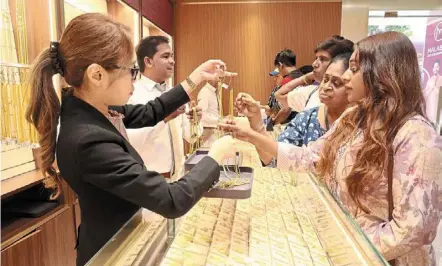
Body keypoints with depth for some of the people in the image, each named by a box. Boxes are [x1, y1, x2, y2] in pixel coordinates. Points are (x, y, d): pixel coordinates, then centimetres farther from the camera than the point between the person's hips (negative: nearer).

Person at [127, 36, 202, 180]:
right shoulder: (131, 93, -12)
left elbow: (190, 137, 8)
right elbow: (129, 141, -24)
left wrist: (194, 122, -11)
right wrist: (164, 117, -28)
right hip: (147, 179, -5)